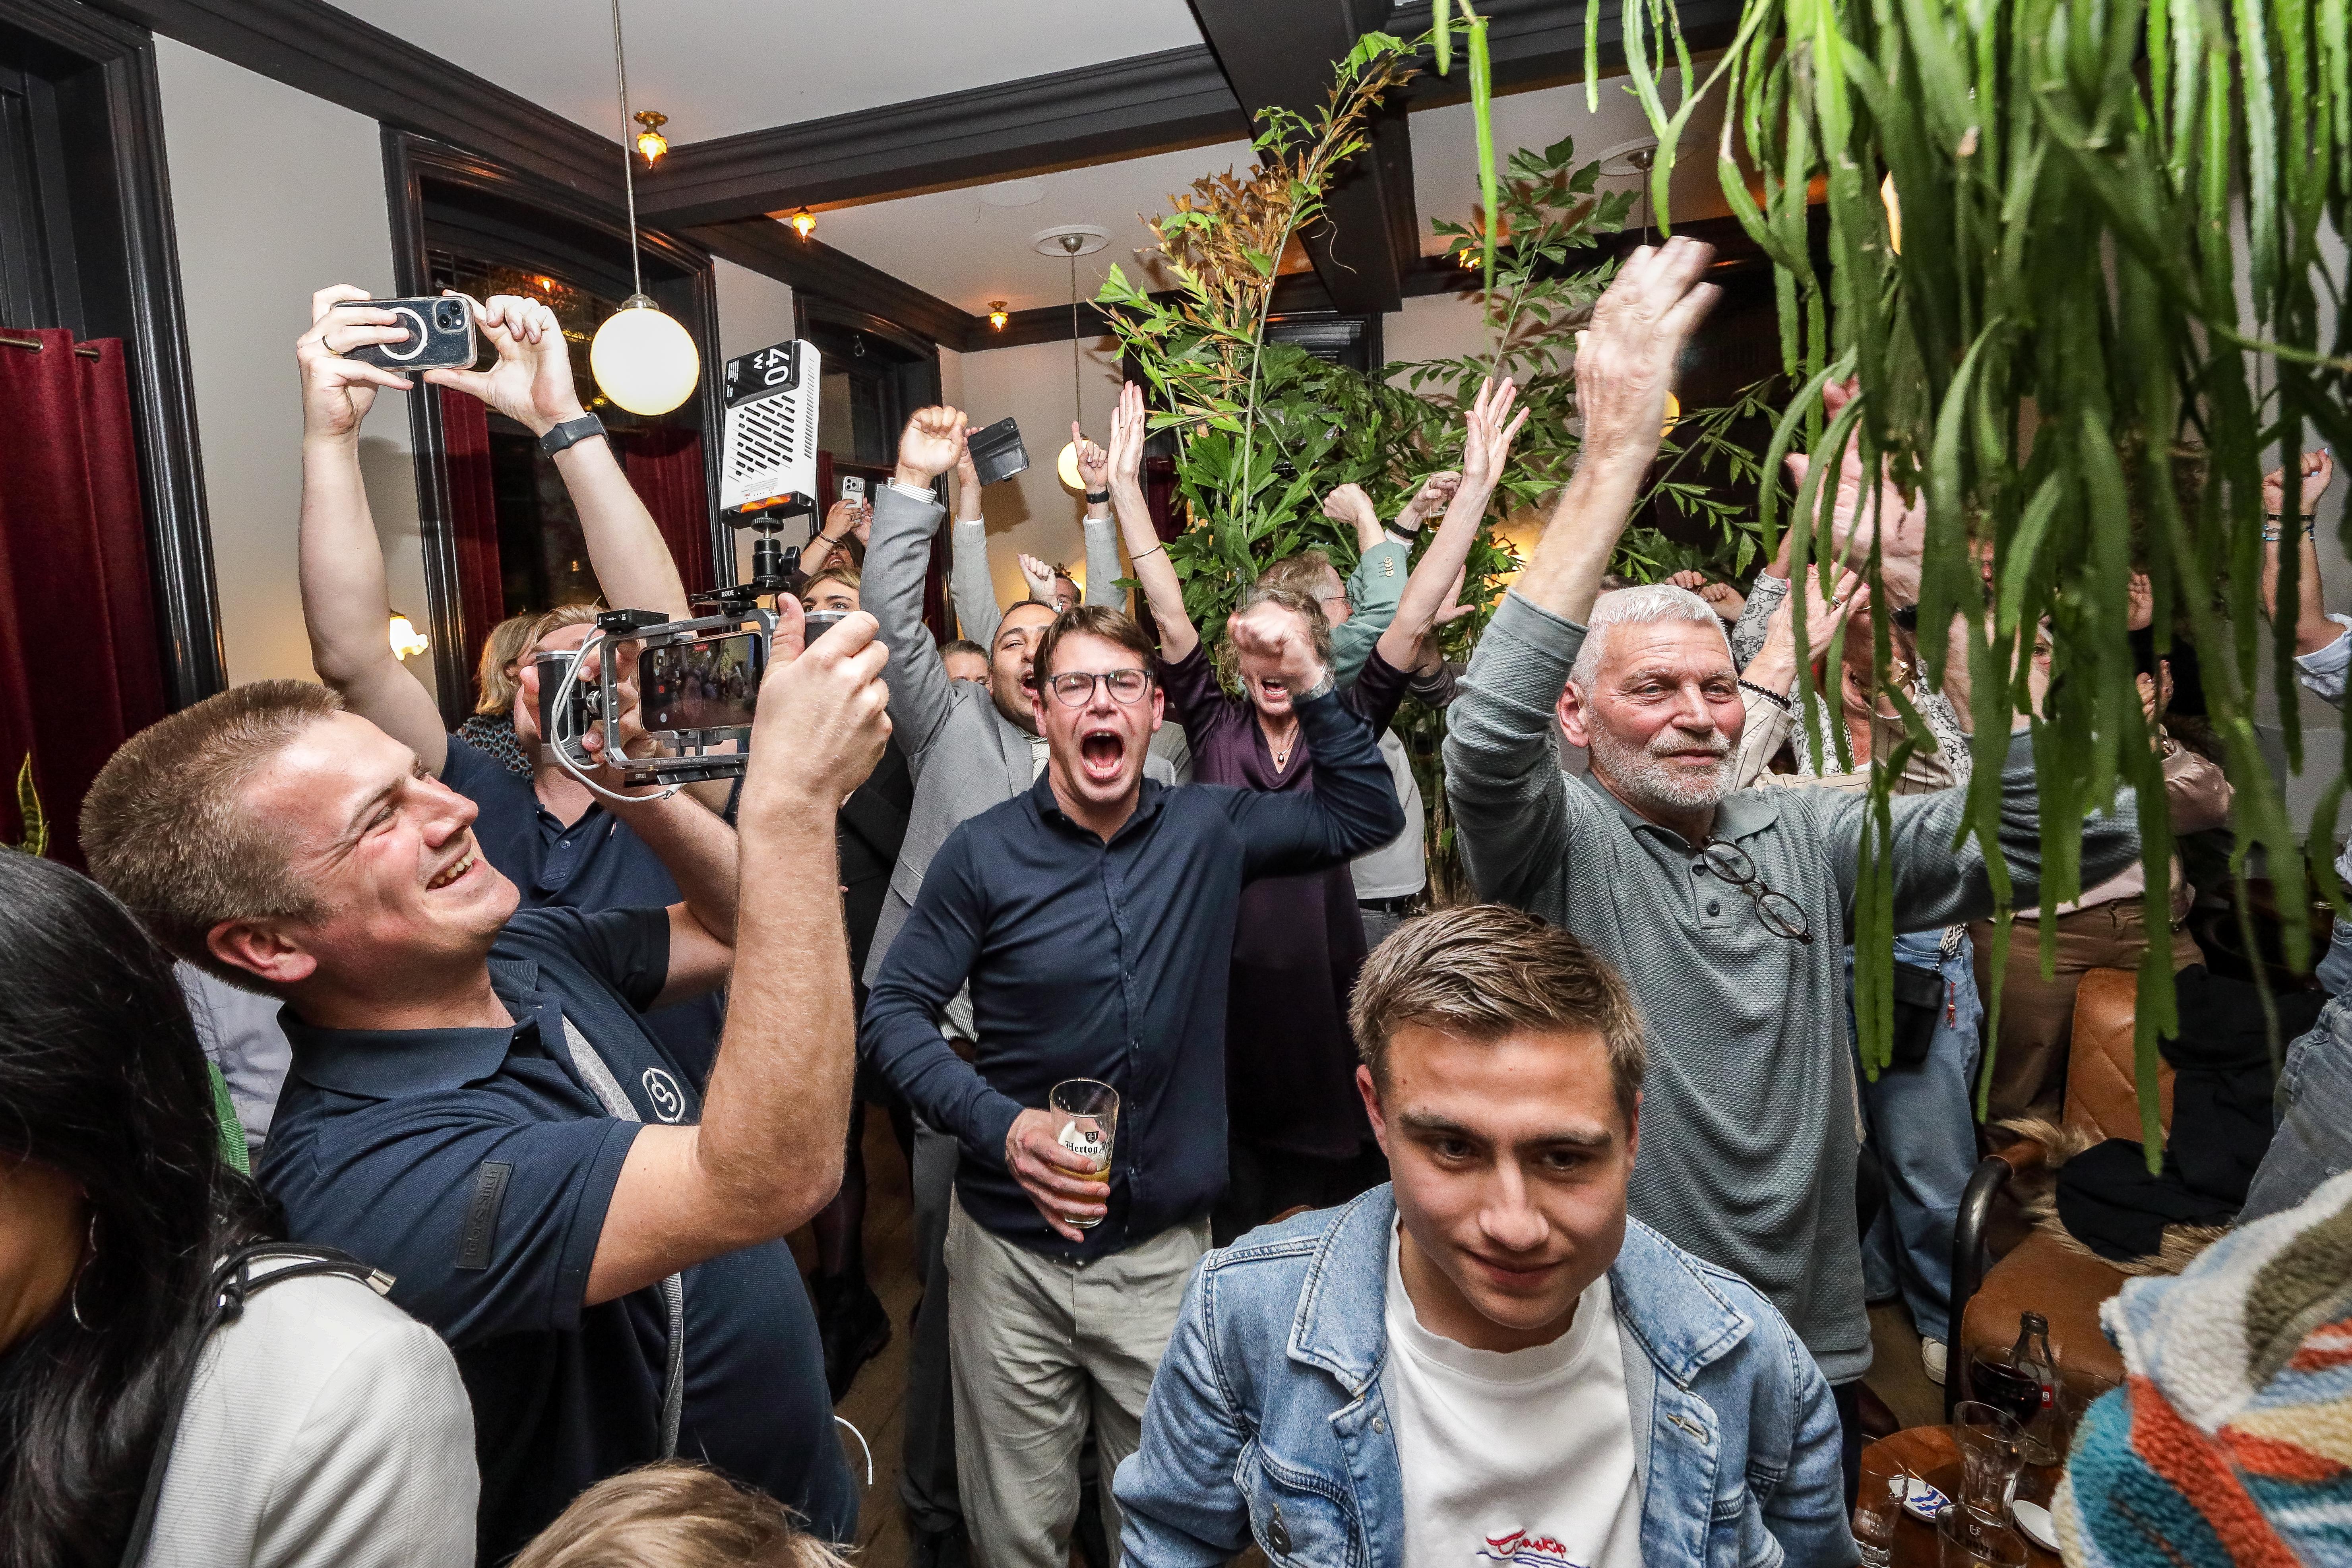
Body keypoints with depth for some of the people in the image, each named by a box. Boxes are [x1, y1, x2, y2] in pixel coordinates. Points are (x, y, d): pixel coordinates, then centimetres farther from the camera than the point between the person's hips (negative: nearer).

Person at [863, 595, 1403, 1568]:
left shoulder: (1209, 830, -2)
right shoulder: (983, 854, -9)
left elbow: (1366, 815, 6)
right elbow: (892, 1011, -7)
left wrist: (1310, 684, -7)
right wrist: (998, 1124, -22)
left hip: (1166, 1249, 1)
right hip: (1013, 1250, -1)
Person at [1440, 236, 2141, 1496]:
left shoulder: (1808, 837, -1)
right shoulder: (1555, 843, -12)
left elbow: (2074, 837, -9)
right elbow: (1488, 736, -34)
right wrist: (1615, 454, -36)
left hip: (1813, 1355, 5)